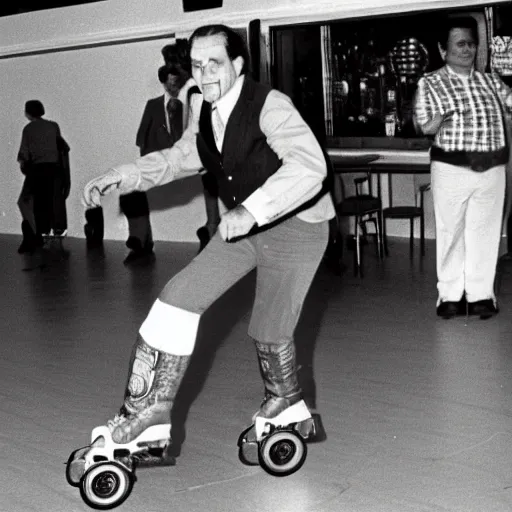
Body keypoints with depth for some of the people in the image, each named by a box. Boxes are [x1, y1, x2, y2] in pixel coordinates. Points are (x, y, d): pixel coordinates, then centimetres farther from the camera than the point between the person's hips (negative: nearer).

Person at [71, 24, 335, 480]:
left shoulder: (270, 106, -25)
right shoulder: (205, 112, -3)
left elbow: (309, 166, -40)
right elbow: (179, 157, 14)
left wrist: (252, 209, -52)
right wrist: (121, 177, -1)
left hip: (294, 226, -6)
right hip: (244, 223, 7)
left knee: (269, 332, 2)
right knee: (177, 302, -4)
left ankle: (285, 405, 34)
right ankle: (146, 411, 3)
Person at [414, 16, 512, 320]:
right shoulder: (430, 84, 0)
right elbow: (424, 128, -3)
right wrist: (442, 117, -21)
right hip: (452, 168, -3)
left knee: (485, 232, 5)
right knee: (450, 231, 4)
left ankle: (481, 293, 12)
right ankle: (450, 294, 13)